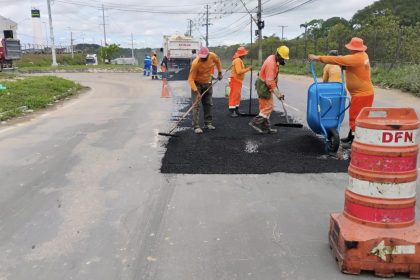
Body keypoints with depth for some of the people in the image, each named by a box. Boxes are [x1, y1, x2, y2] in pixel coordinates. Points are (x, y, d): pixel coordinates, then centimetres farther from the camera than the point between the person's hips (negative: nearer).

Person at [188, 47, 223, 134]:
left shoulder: (212, 56, -19)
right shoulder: (195, 63, -31)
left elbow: (218, 61, 8)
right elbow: (191, 79, -30)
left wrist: (220, 73, 6)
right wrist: (196, 91, -38)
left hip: (207, 83, 5)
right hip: (197, 84, -5)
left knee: (208, 104, 11)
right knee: (196, 105, -11)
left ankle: (208, 123, 24)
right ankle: (196, 126, -10)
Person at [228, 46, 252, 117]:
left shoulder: (239, 60, 15)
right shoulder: (238, 60, -18)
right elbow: (239, 71, -26)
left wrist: (246, 69, 6)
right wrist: (248, 69, -19)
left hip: (238, 80, 11)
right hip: (235, 80, -11)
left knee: (237, 96, 14)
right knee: (234, 96, -9)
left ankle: (236, 110, 21)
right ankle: (232, 111, -7)